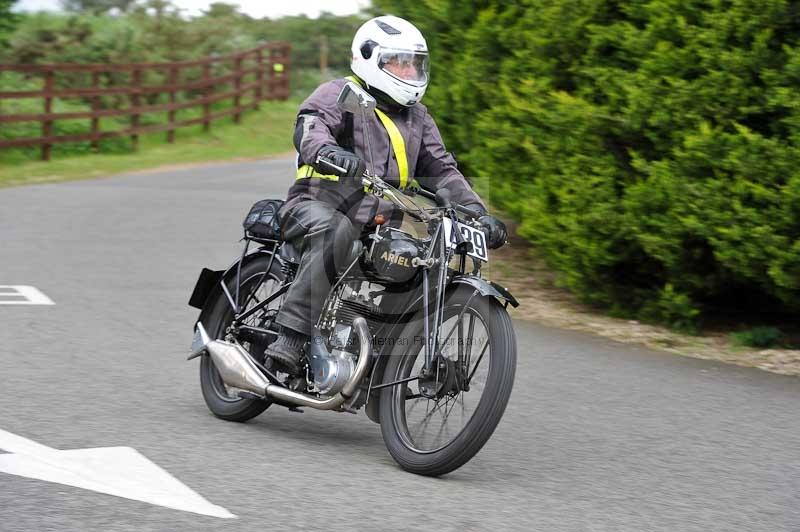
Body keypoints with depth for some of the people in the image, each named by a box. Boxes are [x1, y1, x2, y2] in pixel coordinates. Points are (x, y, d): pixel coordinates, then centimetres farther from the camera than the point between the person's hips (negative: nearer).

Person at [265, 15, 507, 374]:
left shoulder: (417, 118, 21)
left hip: (381, 225, 7)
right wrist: (327, 151, -46)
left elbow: (442, 171, 20)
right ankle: (291, 336, -42)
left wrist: (478, 213, 4)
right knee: (333, 233, -40)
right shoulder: (338, 95, 0)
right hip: (318, 207, -7)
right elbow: (309, 128, -21)